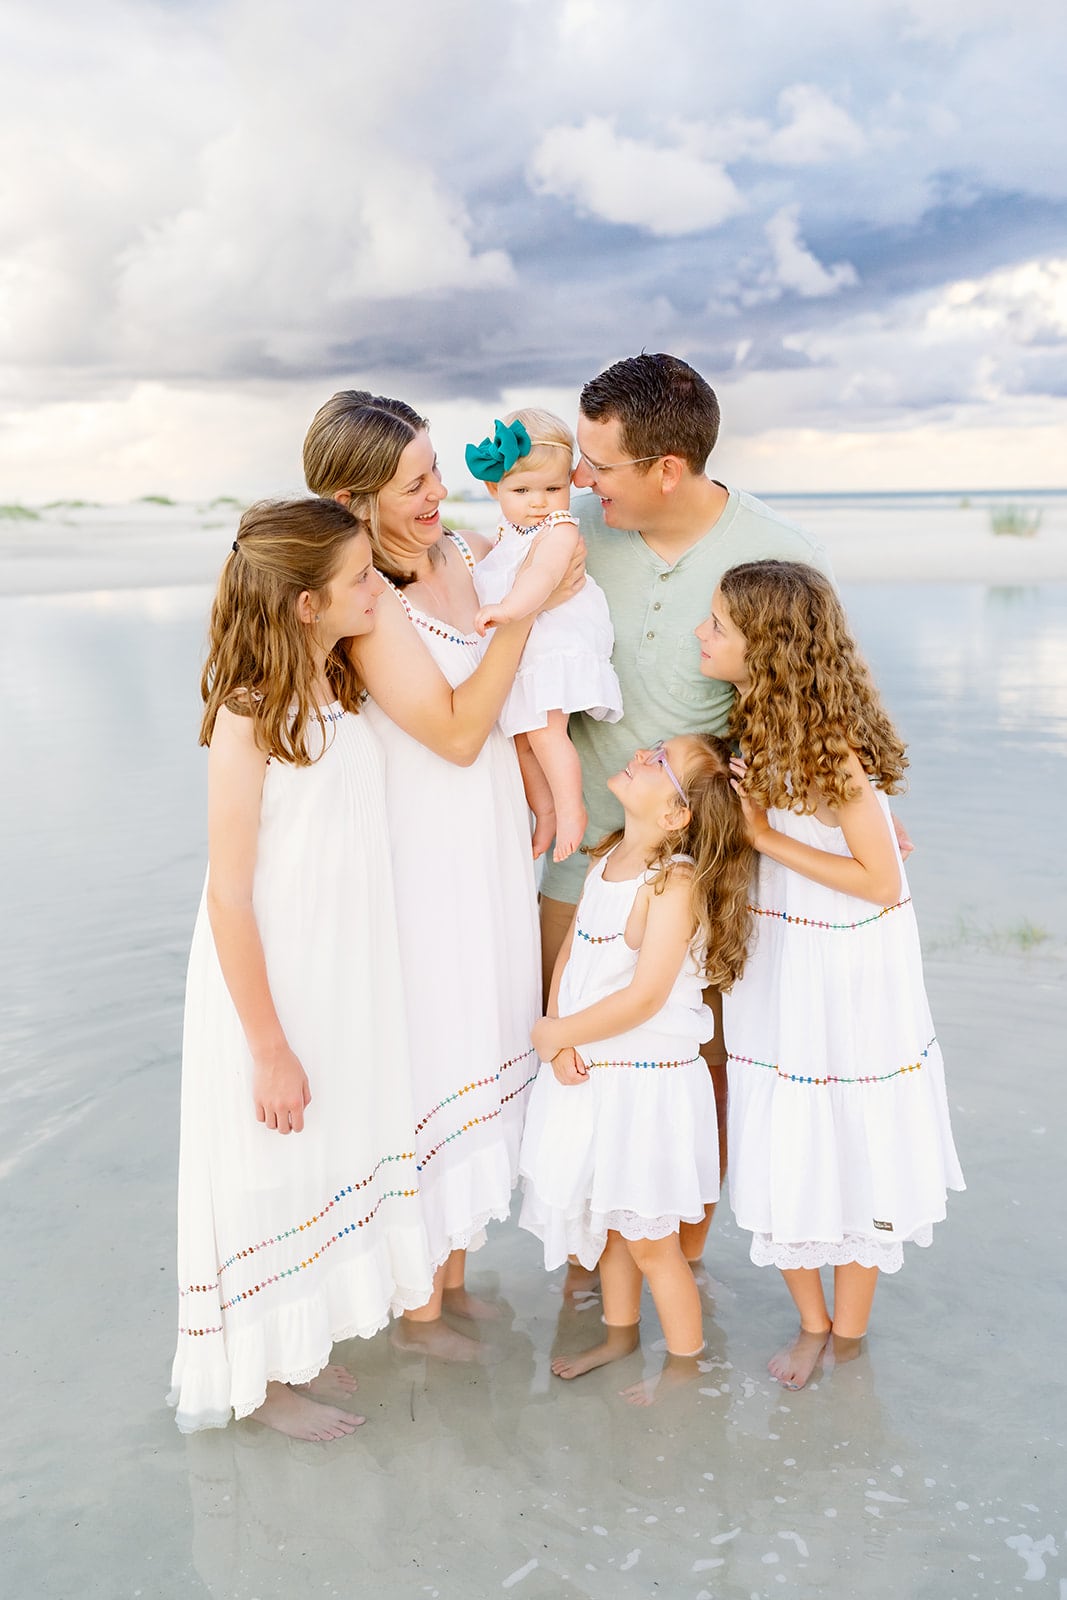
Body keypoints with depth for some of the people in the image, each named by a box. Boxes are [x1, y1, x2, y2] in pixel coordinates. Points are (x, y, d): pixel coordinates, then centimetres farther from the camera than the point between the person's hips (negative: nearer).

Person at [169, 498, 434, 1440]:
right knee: (271, 1177, 11)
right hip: (270, 991, -8)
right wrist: (271, 1050, -17)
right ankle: (259, 1375, 35)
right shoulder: (248, 721, -23)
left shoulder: (341, 691, -1)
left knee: (335, 1161, 21)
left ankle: (300, 1346, 43)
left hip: (344, 983, 8)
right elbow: (230, 899, -20)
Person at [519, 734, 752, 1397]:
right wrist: (558, 1038, -9)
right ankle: (620, 1333, 44)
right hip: (589, 1072, 8)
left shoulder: (677, 881, -21)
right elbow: (569, 953, 6)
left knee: (648, 1240, 6)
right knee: (606, 1217, 23)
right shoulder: (608, 860, 3)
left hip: (647, 1083, -7)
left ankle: (687, 1365, 27)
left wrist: (555, 1033, -13)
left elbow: (644, 997, -24)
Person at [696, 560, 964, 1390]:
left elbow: (881, 883, -19)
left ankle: (848, 1328, 33)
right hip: (778, 962, 7)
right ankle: (811, 1320, 34)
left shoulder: (833, 747, -23)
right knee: (781, 1148, 13)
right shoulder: (758, 724, -1)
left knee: (852, 1146, 12)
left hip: (848, 970, -7)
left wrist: (766, 837, -19)